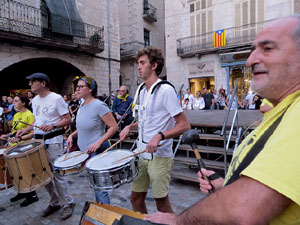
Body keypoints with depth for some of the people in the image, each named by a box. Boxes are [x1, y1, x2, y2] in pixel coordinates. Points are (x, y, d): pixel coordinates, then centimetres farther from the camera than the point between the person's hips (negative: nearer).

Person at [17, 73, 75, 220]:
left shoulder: (56, 98, -8)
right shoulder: (34, 101, 13)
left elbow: (68, 119, -10)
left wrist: (53, 126, -24)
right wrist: (26, 129, 8)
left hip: (53, 141, -7)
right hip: (38, 141, 7)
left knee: (58, 174, -3)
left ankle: (67, 204, 14)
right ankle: (54, 202, 30)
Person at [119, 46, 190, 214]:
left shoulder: (166, 90, -15)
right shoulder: (140, 90, 10)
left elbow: (184, 125, -17)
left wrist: (160, 136, -29)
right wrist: (130, 127, 5)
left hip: (160, 156, -7)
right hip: (142, 154, 7)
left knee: (162, 203, 9)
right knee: (136, 198, 17)